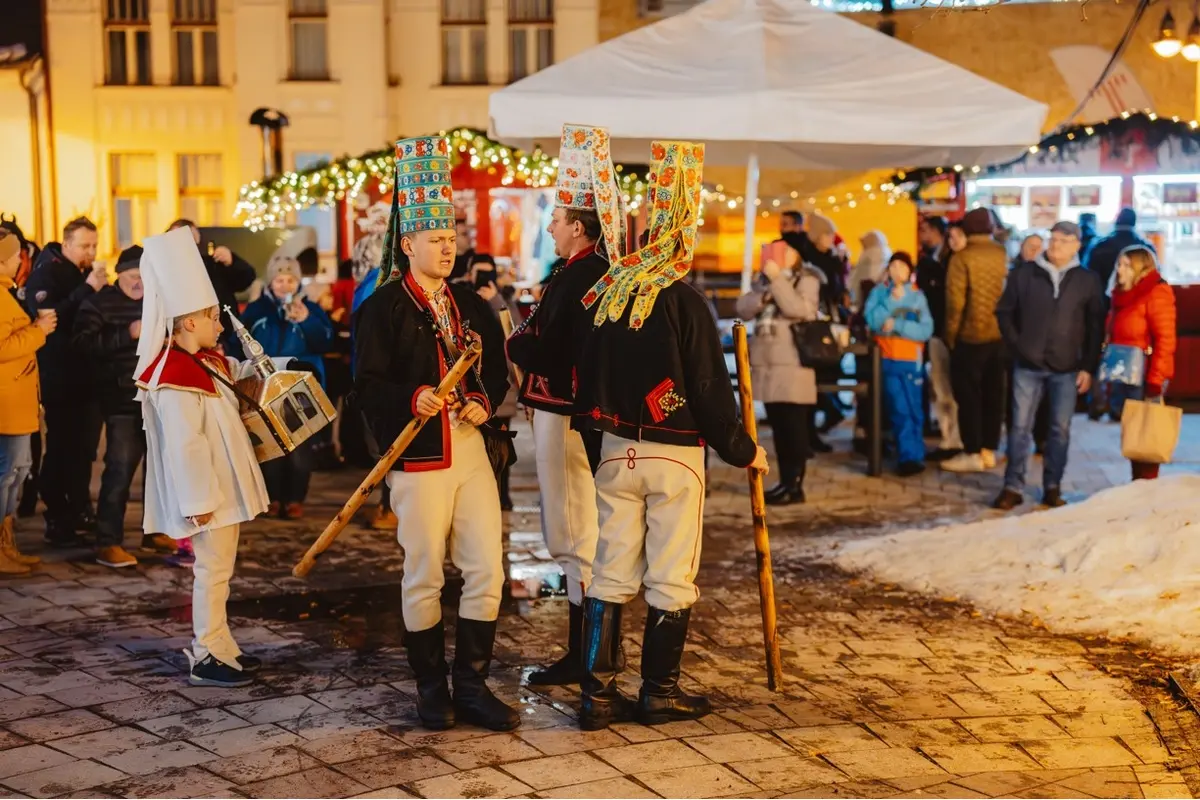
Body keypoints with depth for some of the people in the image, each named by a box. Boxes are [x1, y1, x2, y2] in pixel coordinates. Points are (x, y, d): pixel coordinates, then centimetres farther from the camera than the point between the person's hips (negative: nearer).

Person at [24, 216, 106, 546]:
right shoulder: (46, 273, -8)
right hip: (61, 379, -7)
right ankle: (56, 522, 2)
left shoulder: (87, 272, 15)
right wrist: (87, 290, -26)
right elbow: (48, 317, -26)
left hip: (88, 376, 7)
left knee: (85, 447, 14)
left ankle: (80, 511, 27)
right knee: (61, 448, -5)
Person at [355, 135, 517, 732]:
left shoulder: (470, 303, 11)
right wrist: (412, 398, -27)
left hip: (472, 451, 5)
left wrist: (485, 402, -5)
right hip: (417, 458, -5)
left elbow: (497, 369, 15)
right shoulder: (383, 307, -5)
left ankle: (472, 688, 17)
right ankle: (431, 689, 21)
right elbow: (369, 383, -10)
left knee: (486, 572, 4)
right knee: (424, 578, 5)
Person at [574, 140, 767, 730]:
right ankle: (659, 694, 16)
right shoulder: (684, 302, -14)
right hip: (674, 455, -5)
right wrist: (742, 450, 2)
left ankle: (598, 694, 12)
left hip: (614, 451, 5)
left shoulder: (602, 296, 3)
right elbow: (710, 388, -11)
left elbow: (586, 381, 9)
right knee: (671, 579, 7)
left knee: (612, 573, 10)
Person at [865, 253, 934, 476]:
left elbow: (926, 330, -5)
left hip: (911, 361, 0)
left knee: (914, 410, 2)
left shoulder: (917, 296, 4)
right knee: (899, 411, 1)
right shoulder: (879, 292, 4)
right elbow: (873, 321, -11)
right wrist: (892, 299, -15)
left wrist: (898, 325, -13)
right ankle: (910, 456, 7)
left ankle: (913, 456, 8)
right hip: (888, 360, 0)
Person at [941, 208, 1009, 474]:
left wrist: (951, 335, -3)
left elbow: (955, 301, -14)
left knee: (968, 394, 3)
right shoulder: (1004, 256, 2)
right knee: (993, 394, 12)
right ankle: (989, 450, 18)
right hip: (1000, 335, 5)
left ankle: (973, 453, 4)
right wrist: (1005, 324, 12)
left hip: (971, 336, -5)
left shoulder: (962, 258, -12)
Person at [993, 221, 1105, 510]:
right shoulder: (1024, 274, 2)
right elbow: (1004, 312, 9)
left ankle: (1052, 488, 14)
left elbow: (1095, 328, 3)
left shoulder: (1088, 281, 2)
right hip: (1028, 366, 0)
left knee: (1060, 430, 5)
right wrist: (1016, 345, 0)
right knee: (1020, 427, 1)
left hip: (1067, 369, 0)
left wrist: (1088, 367, -2)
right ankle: (1013, 488, 6)